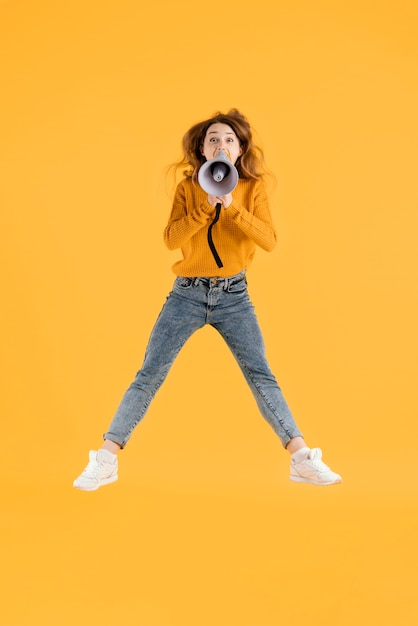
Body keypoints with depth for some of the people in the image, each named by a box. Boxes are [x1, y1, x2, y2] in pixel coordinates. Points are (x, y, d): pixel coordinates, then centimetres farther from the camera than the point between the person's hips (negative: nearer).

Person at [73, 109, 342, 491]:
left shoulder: (253, 189, 1)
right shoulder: (188, 188, 1)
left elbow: (269, 240, -13)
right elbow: (171, 239, -11)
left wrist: (231, 205, -22)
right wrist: (206, 205, -21)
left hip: (234, 295, 0)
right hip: (187, 293, 0)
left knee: (261, 376, -1)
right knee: (149, 375, -1)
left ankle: (302, 459, 4)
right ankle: (105, 461, 4)